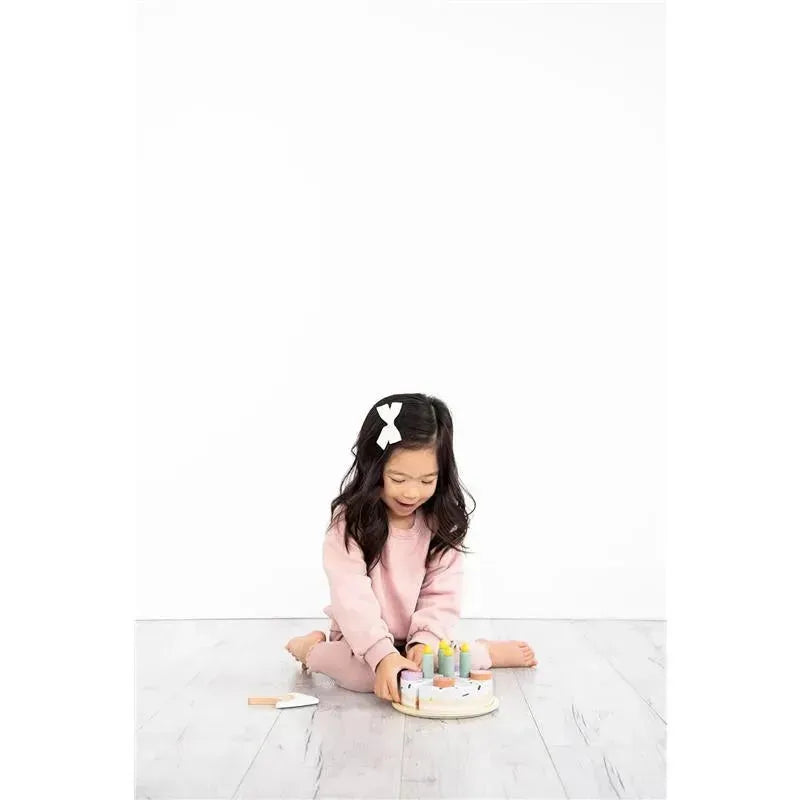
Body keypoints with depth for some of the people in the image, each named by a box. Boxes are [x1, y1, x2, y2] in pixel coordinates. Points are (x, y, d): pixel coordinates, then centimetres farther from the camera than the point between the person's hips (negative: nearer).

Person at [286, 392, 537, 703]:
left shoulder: (441, 523, -7)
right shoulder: (349, 521, -18)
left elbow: (442, 595, -9)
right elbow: (352, 599, -27)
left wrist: (424, 642, -27)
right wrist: (382, 653, -39)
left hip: (417, 638, 2)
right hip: (364, 640, -2)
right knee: (362, 672, -33)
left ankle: (483, 653, 5)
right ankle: (314, 649, -2)